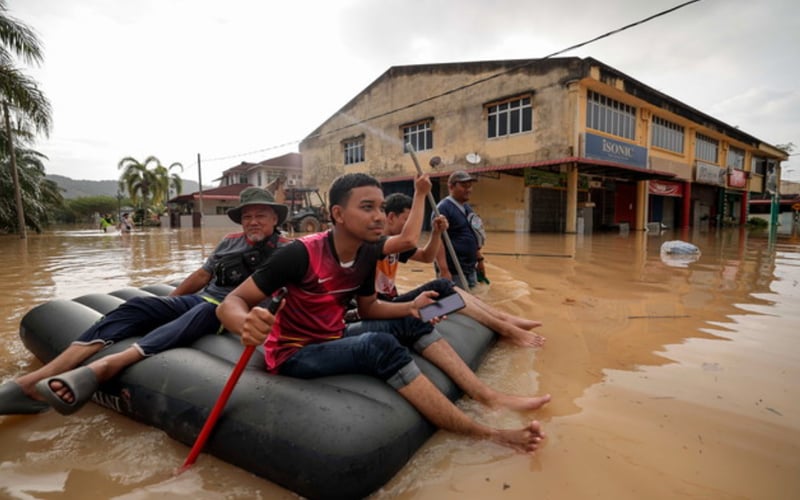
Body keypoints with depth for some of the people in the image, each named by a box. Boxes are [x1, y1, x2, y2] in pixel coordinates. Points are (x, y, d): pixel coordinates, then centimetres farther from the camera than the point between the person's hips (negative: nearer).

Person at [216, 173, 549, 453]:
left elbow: (368, 308, 8)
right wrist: (247, 323, -46)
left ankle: (489, 397, -5)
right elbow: (231, 302, -22)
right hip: (294, 353, -7)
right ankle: (485, 433, -24)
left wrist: (411, 307, -10)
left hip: (332, 339, 7)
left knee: (412, 324, -4)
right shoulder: (301, 253, -24)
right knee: (380, 346, -31)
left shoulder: (367, 253, -5)